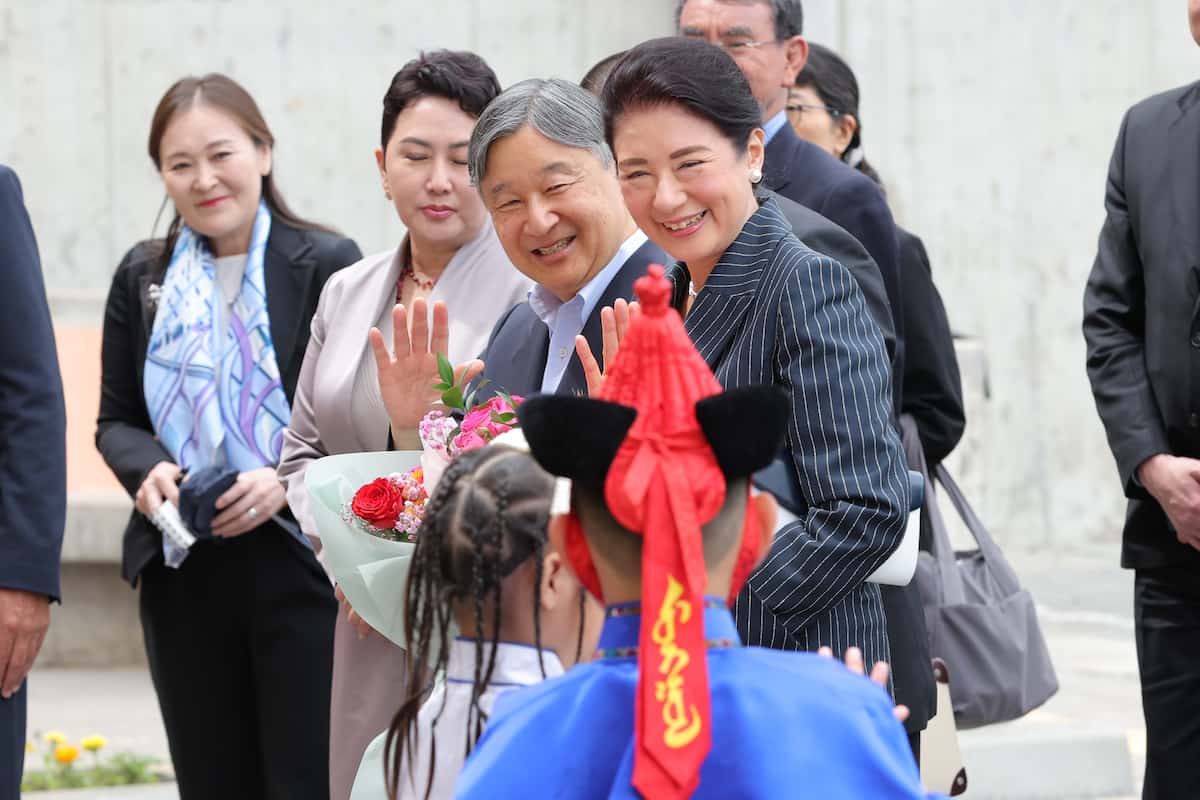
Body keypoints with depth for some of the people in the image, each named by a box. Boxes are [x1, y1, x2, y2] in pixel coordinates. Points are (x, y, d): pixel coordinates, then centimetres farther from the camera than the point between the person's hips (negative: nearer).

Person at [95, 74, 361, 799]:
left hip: (297, 566, -4)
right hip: (183, 575, 4)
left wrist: (287, 480, -19)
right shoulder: (143, 277, 11)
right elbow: (116, 420, 13)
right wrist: (146, 469, -8)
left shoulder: (327, 265, -3)